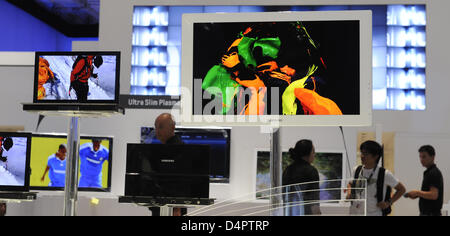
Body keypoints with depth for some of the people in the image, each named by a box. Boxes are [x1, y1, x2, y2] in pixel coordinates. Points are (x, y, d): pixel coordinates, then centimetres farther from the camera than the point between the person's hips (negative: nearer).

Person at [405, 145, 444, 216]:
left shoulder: (434, 173, -17)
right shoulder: (429, 172, 16)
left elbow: (434, 195, -26)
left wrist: (417, 192, -15)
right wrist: (417, 195, 10)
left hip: (431, 214, -11)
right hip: (426, 213, 11)